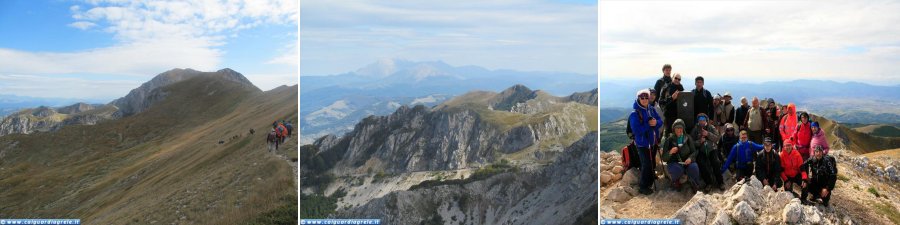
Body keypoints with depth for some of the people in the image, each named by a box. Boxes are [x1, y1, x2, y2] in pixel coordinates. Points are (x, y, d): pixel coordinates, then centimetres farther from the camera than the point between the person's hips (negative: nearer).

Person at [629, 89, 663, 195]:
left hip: (652, 141, 7)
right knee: (646, 164, -6)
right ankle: (643, 187, 8)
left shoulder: (651, 109, 1)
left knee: (651, 163, 18)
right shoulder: (635, 113, -19)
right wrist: (649, 124, -24)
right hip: (642, 142, -7)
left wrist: (656, 123, -19)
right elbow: (636, 130, -26)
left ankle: (648, 181, 36)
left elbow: (660, 121, 4)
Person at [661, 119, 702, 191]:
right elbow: (664, 158, -4)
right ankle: (675, 181, 1)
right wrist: (670, 152, -25)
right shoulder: (669, 140, -2)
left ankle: (696, 185, 0)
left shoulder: (687, 138, 4)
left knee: (694, 168, -30)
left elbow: (694, 152, 5)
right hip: (674, 163, -2)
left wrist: (690, 158, -18)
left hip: (686, 162, 2)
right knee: (678, 169, -36)